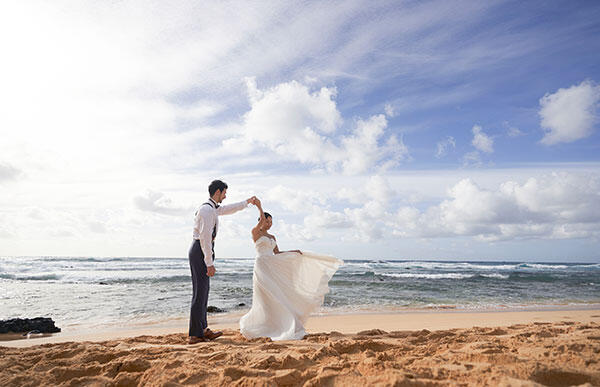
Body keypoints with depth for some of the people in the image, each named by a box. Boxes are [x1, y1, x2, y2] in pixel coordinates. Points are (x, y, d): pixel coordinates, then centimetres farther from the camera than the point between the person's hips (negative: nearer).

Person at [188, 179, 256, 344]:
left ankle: (202, 329, 19)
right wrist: (209, 263, -21)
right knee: (200, 292, -7)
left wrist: (247, 202, 47)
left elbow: (227, 209, 36)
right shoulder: (207, 210, -16)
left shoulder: (212, 208, 15)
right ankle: (195, 335, -2)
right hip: (200, 252, -10)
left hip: (199, 251, 10)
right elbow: (205, 237, -21)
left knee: (203, 291, 12)